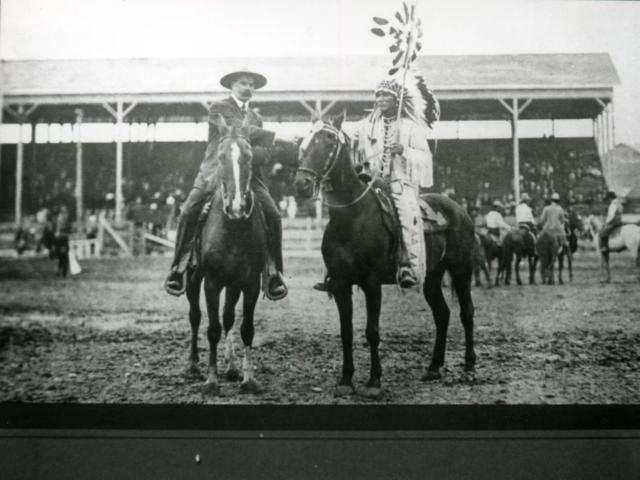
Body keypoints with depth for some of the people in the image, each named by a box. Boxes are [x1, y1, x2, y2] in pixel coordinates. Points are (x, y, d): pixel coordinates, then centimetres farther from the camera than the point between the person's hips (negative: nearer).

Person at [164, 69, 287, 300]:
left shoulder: (256, 118, 22)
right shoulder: (218, 108, 5)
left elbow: (264, 153, 10)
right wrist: (275, 137, -7)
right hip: (215, 172, -4)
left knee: (273, 216, -14)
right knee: (189, 212, -22)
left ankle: (274, 274, -5)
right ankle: (178, 269, -8)